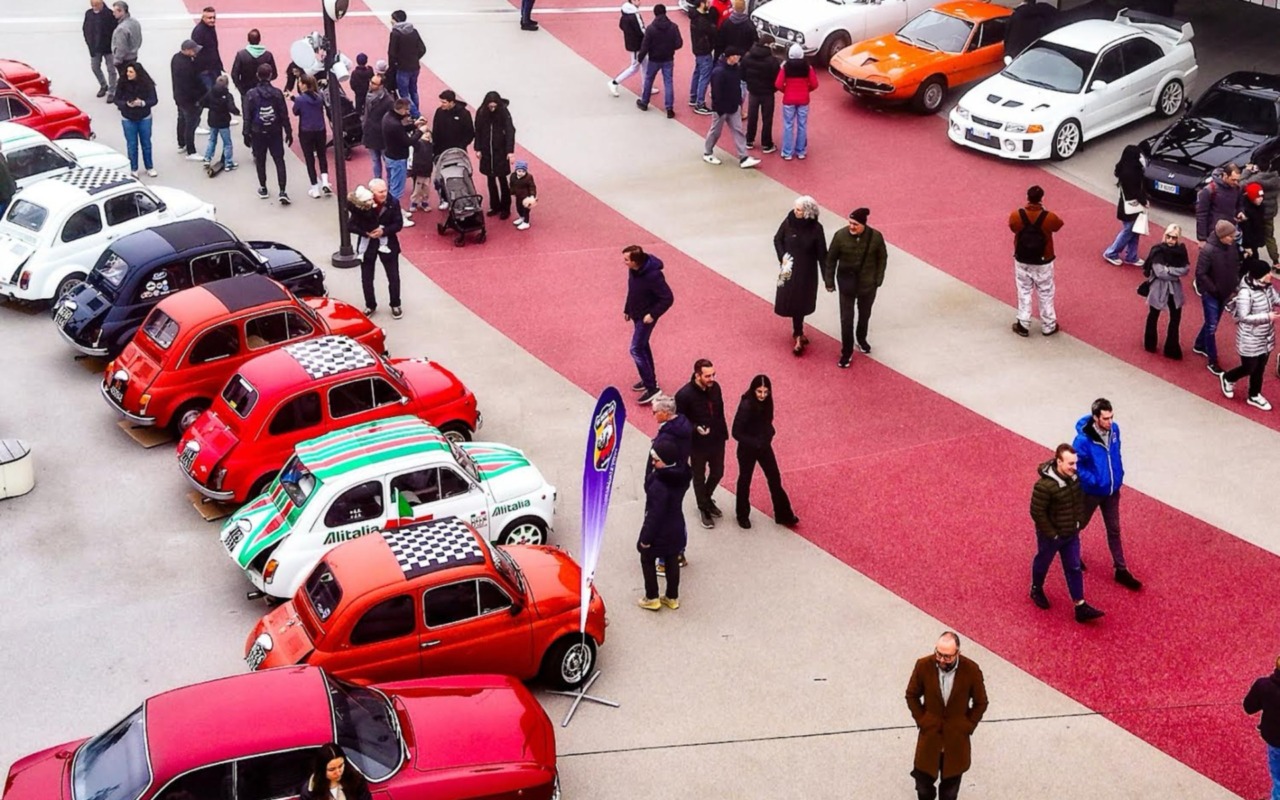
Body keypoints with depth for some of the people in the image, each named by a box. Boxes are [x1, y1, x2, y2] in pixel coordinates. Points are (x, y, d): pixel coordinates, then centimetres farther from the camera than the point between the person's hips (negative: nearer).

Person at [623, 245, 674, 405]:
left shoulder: (653, 275, -32)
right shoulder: (633, 270, -8)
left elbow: (668, 298, -25)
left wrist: (652, 314, -23)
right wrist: (627, 309, 17)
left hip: (646, 317, -8)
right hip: (636, 315, 8)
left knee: (636, 350, -8)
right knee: (643, 346, 21)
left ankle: (652, 388, -2)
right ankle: (650, 379, 39)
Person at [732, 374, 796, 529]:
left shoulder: (766, 403, -8)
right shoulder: (746, 406, -27)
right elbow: (736, 433, -23)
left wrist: (768, 437, -6)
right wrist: (755, 443, -24)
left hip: (764, 446, 6)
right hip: (747, 449, -6)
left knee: (775, 479, 11)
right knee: (745, 481, 14)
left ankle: (783, 514, 25)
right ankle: (743, 516, 33)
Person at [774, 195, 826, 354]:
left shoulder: (816, 228, -16)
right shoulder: (788, 222, -11)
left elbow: (822, 254, -10)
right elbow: (777, 239, 5)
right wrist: (782, 256, -10)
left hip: (807, 271, -2)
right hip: (789, 269, 2)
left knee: (800, 302, 5)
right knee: (790, 300, 4)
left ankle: (798, 333, 23)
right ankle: (798, 334, 21)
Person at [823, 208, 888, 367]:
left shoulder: (876, 237, -18)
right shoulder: (841, 235, -19)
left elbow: (882, 258, -2)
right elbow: (831, 259, -7)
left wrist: (878, 279, -2)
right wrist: (829, 281, -4)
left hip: (868, 283, 1)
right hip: (847, 282, -1)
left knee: (864, 314, 23)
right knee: (846, 318, 2)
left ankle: (861, 339, 50)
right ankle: (847, 352, 16)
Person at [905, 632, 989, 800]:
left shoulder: (971, 670, -18)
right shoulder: (923, 666, -16)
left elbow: (980, 703, -3)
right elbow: (912, 696, 1)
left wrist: (967, 727, -6)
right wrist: (921, 721, -4)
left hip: (956, 737, 0)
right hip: (929, 735, 1)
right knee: (923, 783, 11)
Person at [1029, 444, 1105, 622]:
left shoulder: (1074, 477, -11)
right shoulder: (1044, 486, -33)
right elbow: (1037, 512, -25)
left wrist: (1078, 522, 8)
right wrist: (1052, 534, -19)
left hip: (1072, 534, 6)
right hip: (1050, 536, -6)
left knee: (1074, 568, 11)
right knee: (1043, 563, 20)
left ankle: (1081, 607, 18)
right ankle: (1036, 589, 48)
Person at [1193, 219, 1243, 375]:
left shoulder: (1232, 246, -6)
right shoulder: (1208, 250, -26)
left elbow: (1236, 266, 9)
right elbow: (1200, 274, -22)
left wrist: (1235, 285, -1)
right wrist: (1214, 290, -18)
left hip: (1225, 293, 7)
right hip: (1210, 294, -7)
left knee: (1212, 323, 22)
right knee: (1212, 327, 1)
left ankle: (1199, 345, 46)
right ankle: (1212, 362, 10)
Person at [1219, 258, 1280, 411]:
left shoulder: (1267, 286, -7)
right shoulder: (1245, 292, -29)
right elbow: (1243, 317, -28)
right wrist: (1267, 316, -29)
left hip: (1266, 338, 7)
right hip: (1250, 340, -7)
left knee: (1260, 368, 20)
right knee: (1249, 368, 9)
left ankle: (1254, 396, 39)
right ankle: (1227, 378, 40)